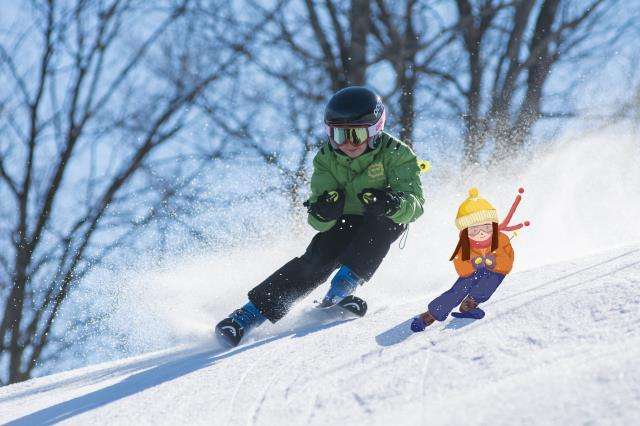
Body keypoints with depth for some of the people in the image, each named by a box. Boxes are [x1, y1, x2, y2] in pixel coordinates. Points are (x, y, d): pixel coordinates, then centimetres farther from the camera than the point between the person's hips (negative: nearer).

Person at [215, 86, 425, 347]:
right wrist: (323, 212, -41)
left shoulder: (395, 154, -20)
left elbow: (415, 203, -28)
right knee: (316, 259, -23)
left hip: (384, 225, -1)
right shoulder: (326, 160, -12)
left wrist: (393, 203, -51)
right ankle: (250, 314, -25)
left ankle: (344, 286, -33)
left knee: (379, 217, -34)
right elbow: (320, 223, -16)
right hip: (343, 223, 1)